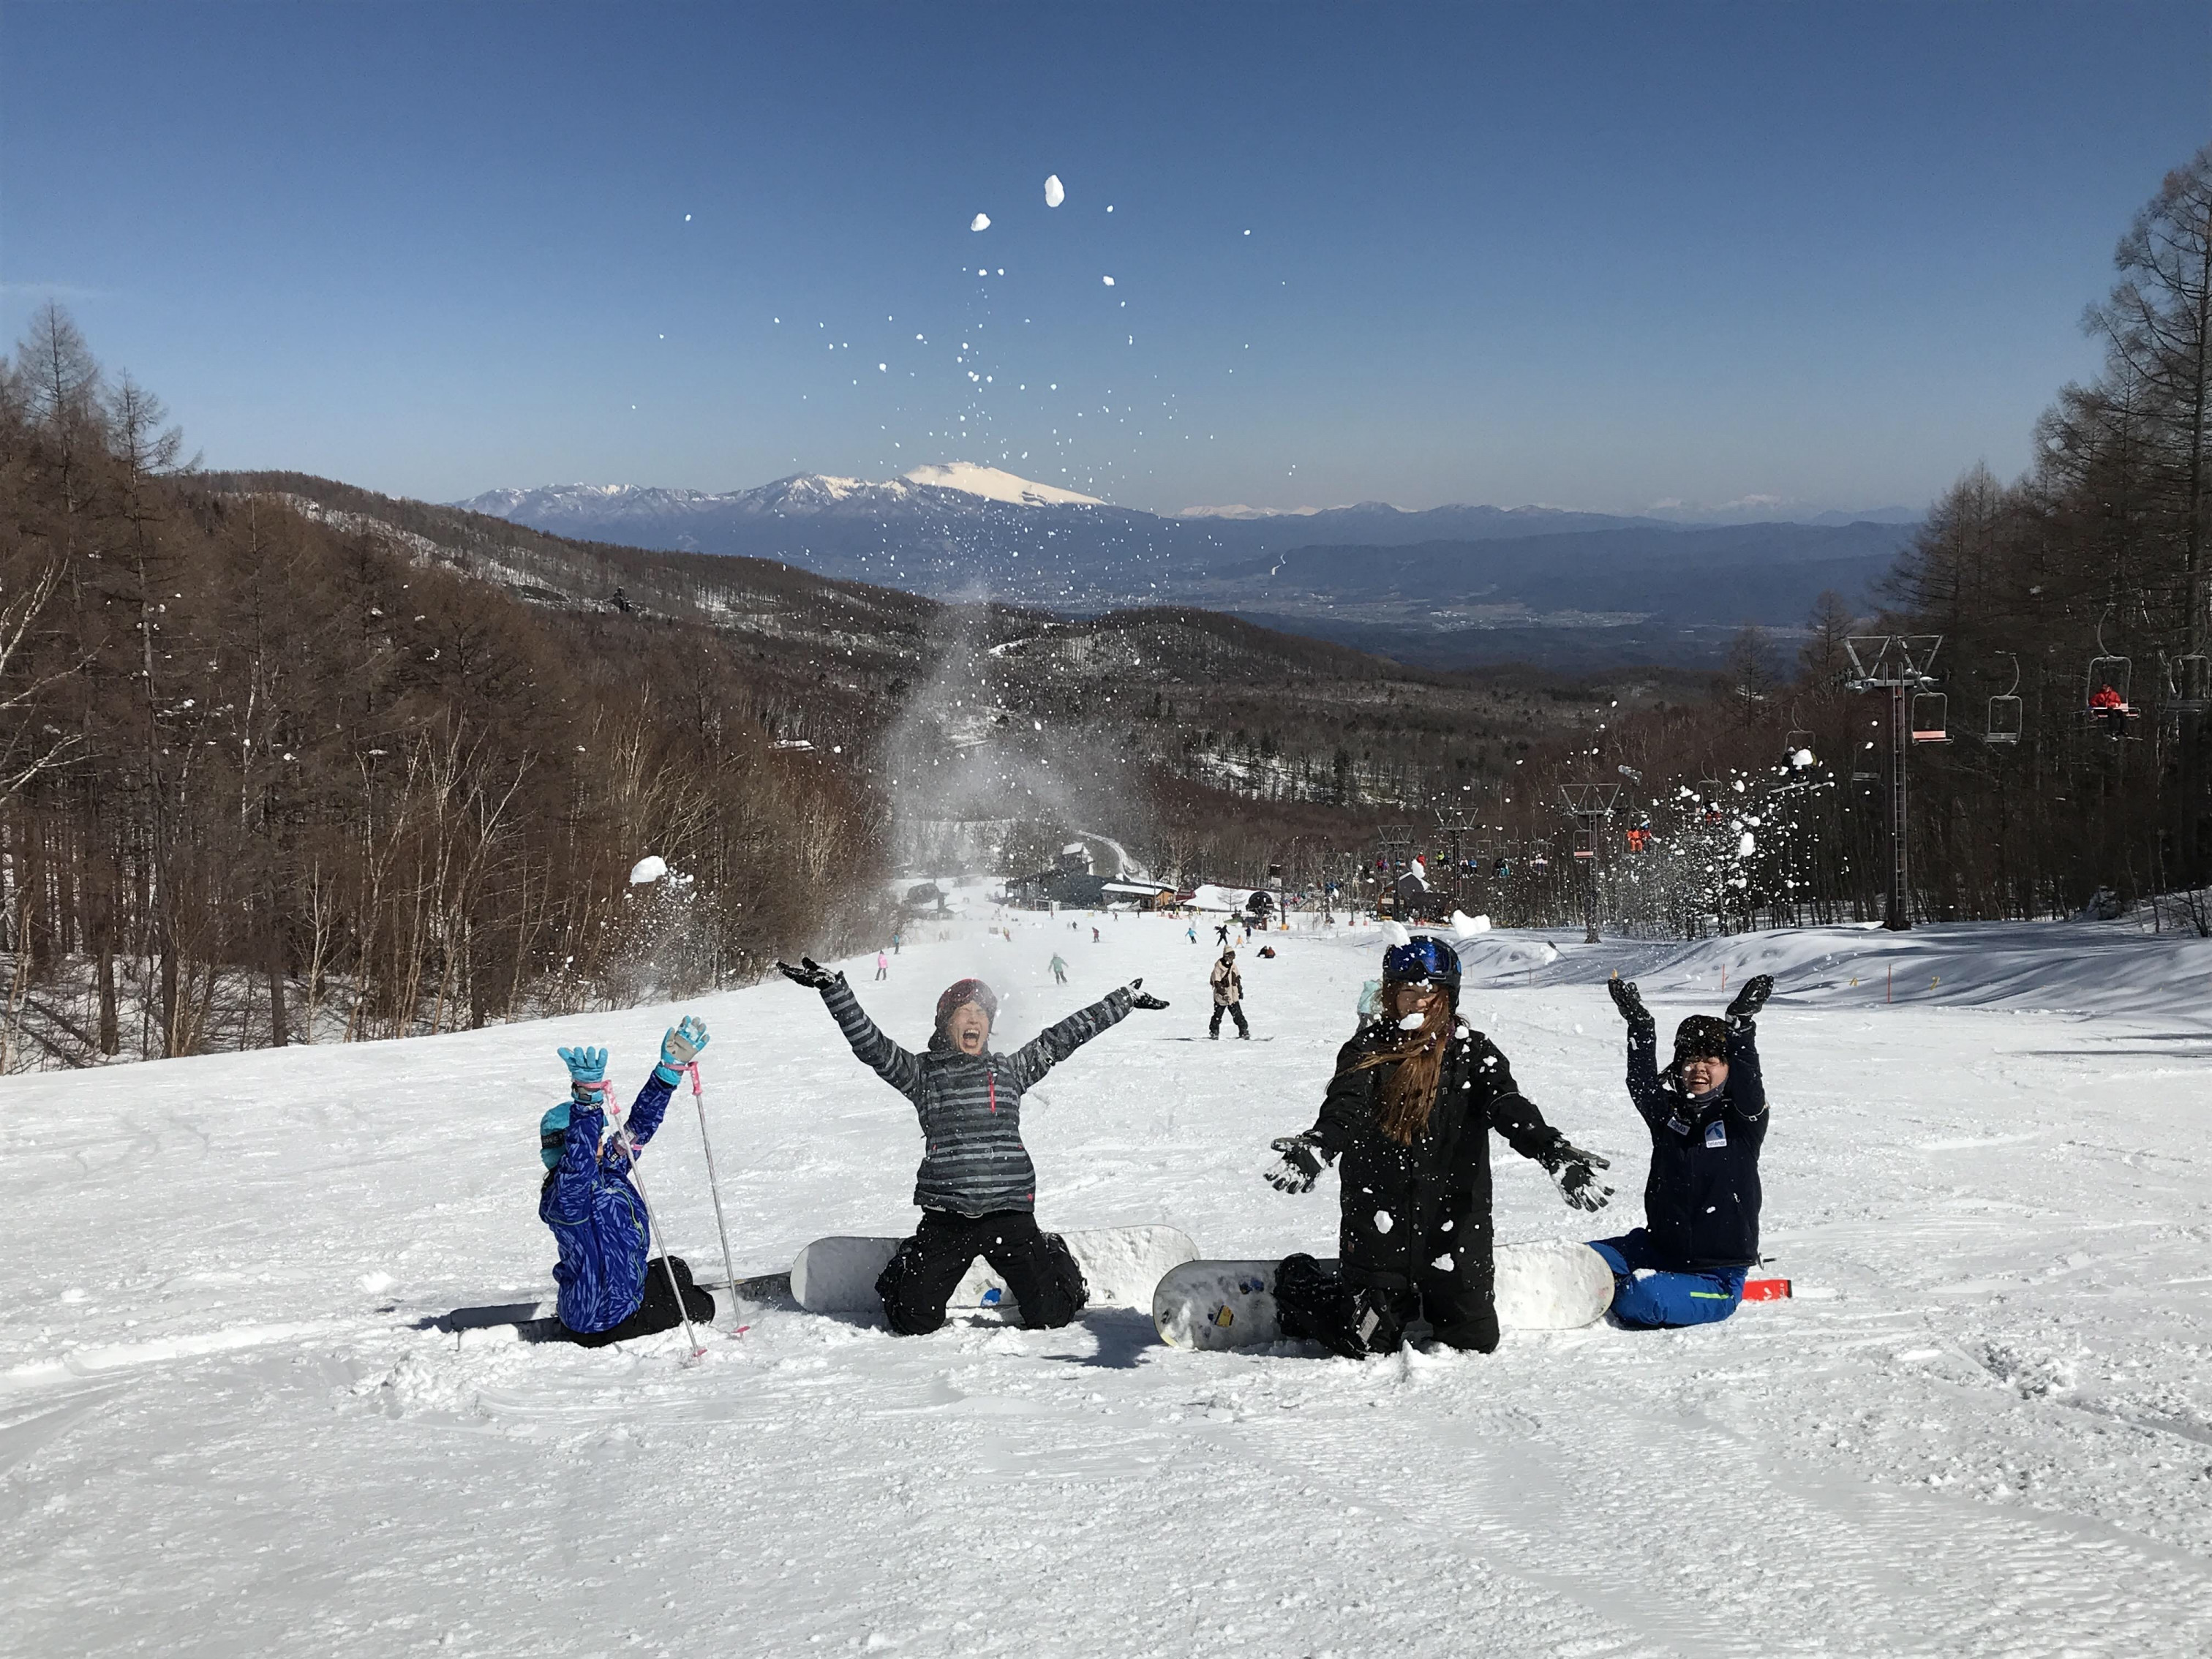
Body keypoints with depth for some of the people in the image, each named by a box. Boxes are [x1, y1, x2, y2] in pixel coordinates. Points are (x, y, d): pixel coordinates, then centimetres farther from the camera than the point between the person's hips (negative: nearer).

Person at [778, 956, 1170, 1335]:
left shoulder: (1010, 1070, 14)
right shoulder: (923, 1073, 7)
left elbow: (1065, 1036, 16)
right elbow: (871, 1044, -4)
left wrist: (1126, 999, 20)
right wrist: (832, 988, -16)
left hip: (1010, 1212, 1)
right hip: (946, 1217, -1)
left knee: (1051, 1316, -3)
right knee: (914, 1322, -3)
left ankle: (1050, 1256, 31)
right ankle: (910, 1265, 32)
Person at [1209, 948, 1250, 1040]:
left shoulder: (1233, 966, 6)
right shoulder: (1218, 967, -13)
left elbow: (1237, 979, 19)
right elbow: (1216, 982, -16)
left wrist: (1240, 990, 20)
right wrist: (1223, 992, -24)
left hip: (1233, 997, 4)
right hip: (1221, 997, -4)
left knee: (1238, 1015, 0)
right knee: (1218, 1015, 6)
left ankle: (1244, 1031, 5)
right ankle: (1214, 1032, 21)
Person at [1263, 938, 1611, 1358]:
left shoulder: (1471, 1052, 2)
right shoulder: (1368, 1050, -2)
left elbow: (1508, 1104, -15)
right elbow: (1344, 1106, -19)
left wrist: (1552, 1150, -36)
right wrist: (1317, 1146, -43)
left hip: (1455, 1224, 2)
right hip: (1379, 1227, -2)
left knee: (1475, 1339, 8)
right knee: (1369, 1345, 3)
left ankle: (1425, 1303, 40)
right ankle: (1298, 1285, 31)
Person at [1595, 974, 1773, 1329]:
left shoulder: (1744, 1120, -6)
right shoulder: (1667, 1111, 4)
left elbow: (1748, 1087, -25)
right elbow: (1642, 1082, -13)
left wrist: (1741, 1028, -39)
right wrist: (1639, 1025, -26)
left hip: (1719, 1273, -4)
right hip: (1658, 1249, 4)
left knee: (1642, 1300, -29)